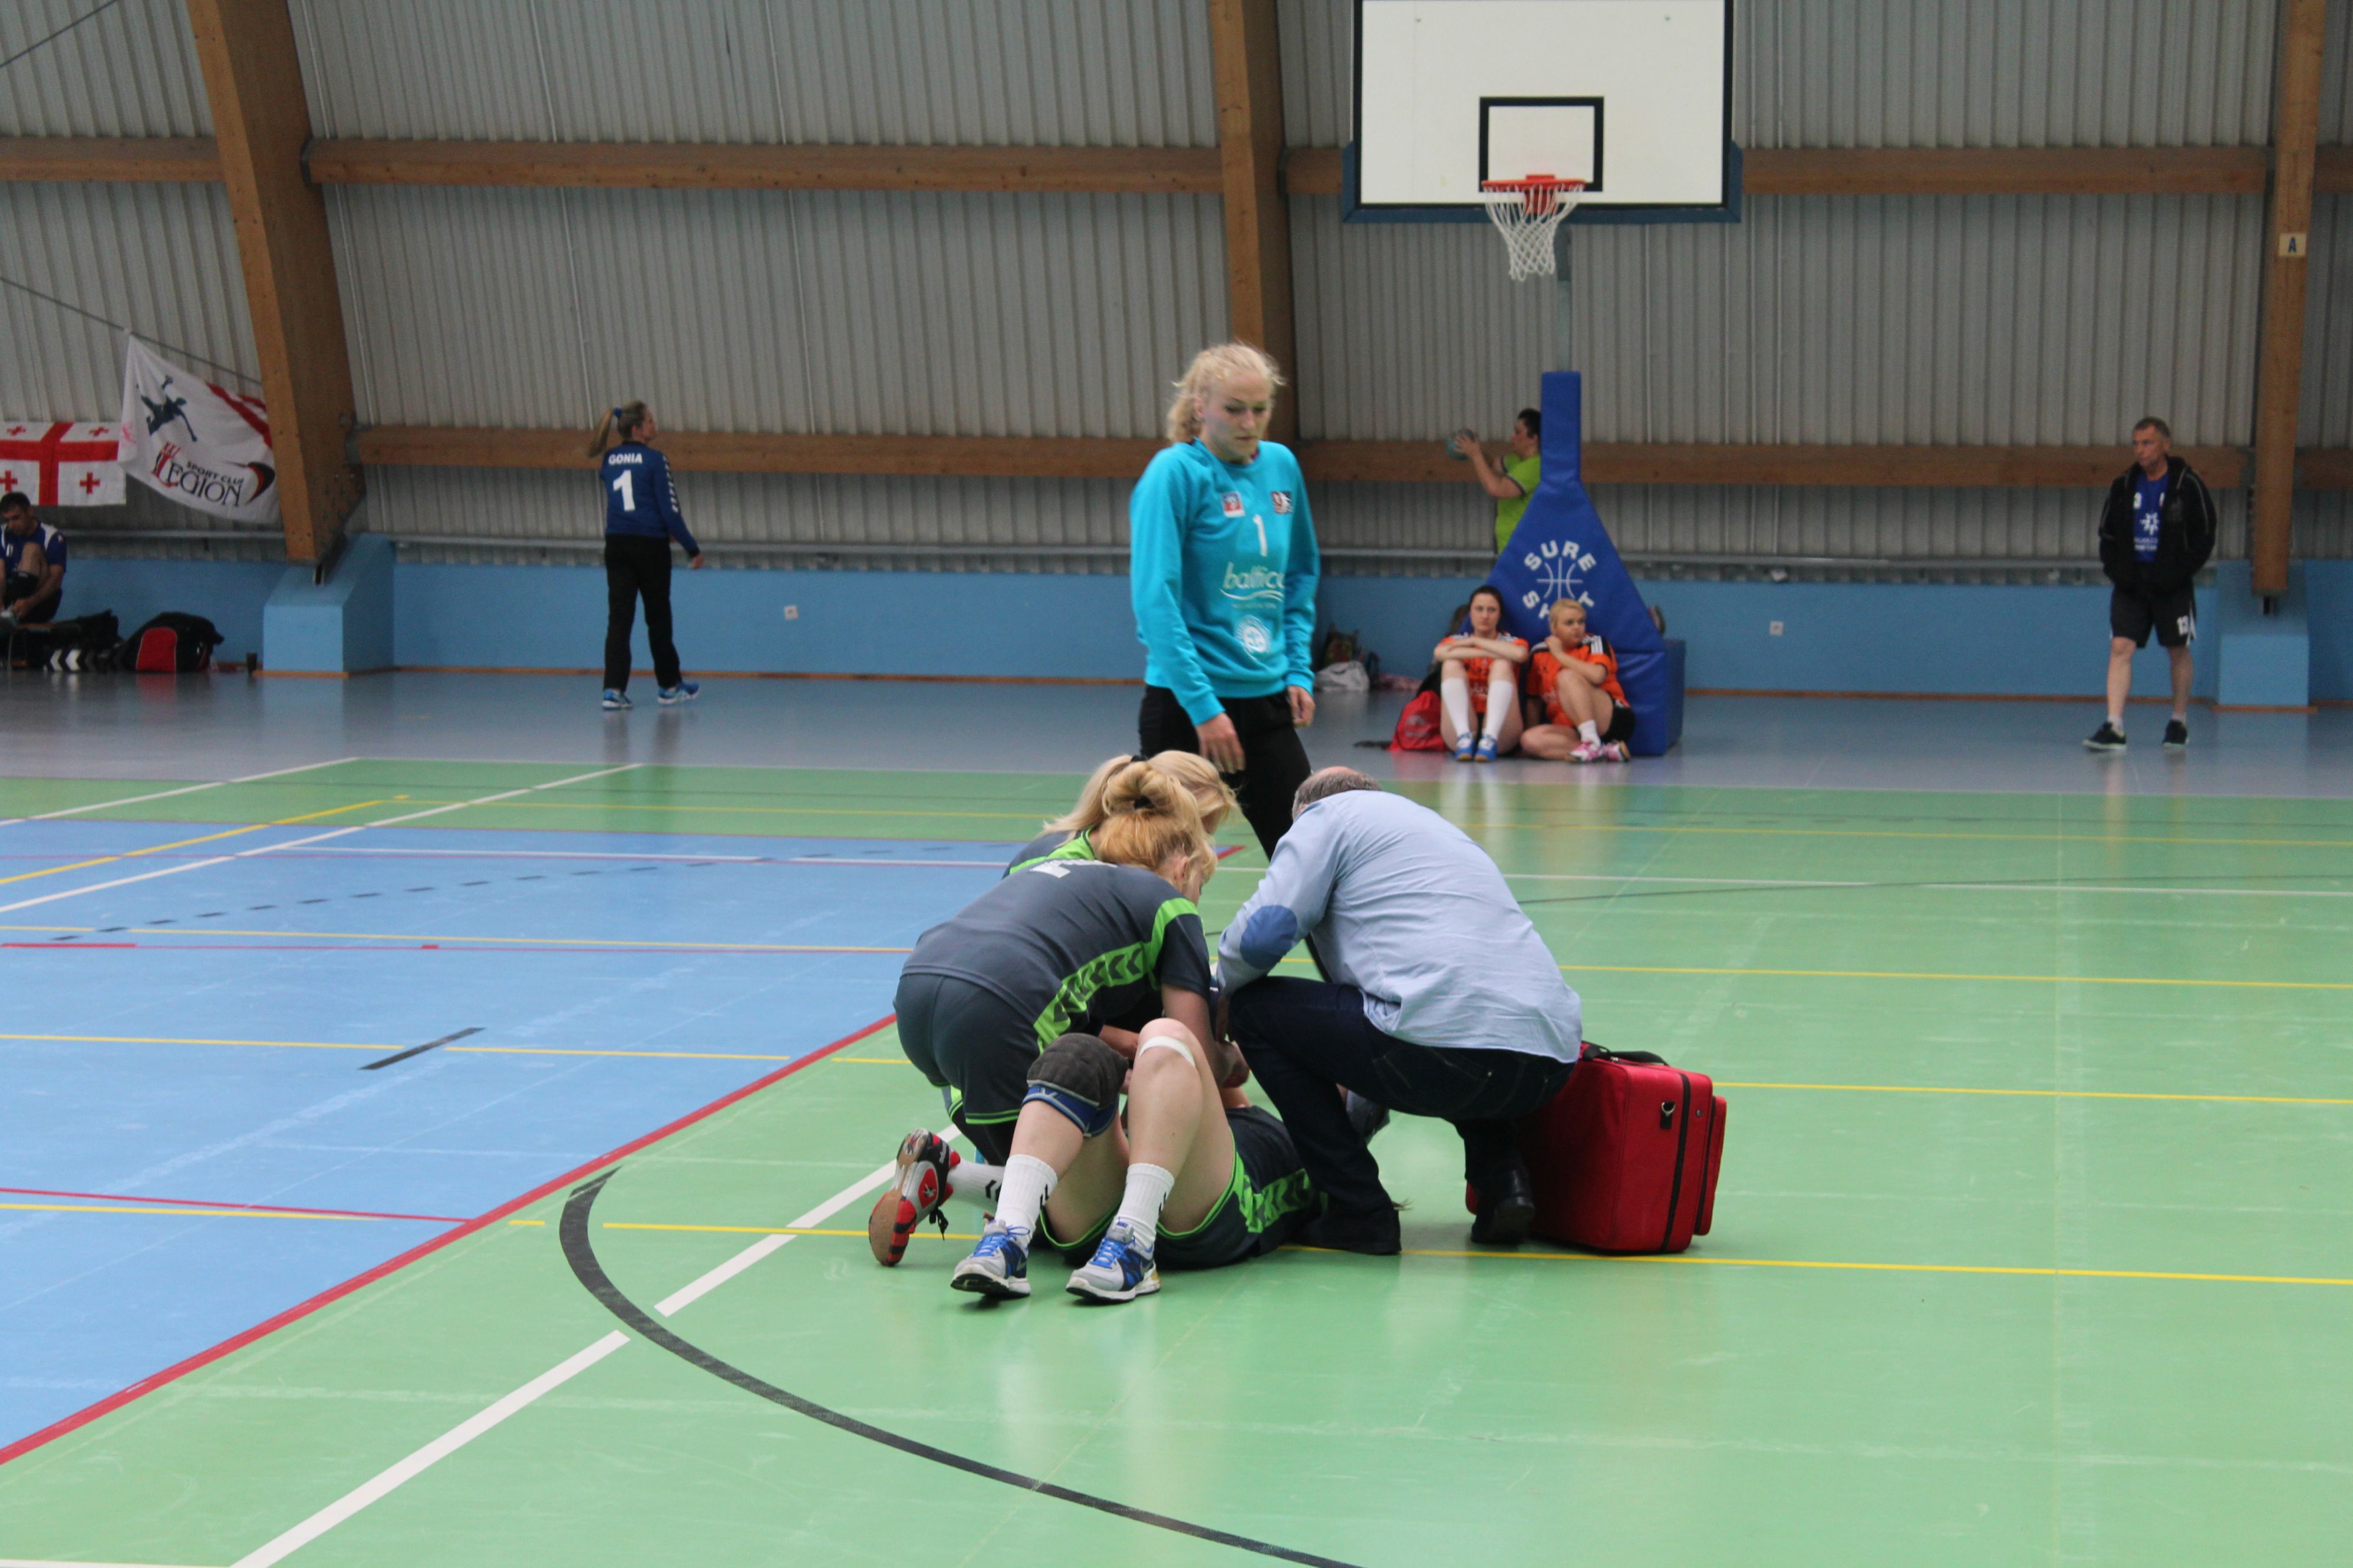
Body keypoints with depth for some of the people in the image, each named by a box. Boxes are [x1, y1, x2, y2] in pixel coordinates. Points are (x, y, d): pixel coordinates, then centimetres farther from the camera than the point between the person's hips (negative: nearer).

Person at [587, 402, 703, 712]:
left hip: (617, 546, 4)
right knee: (658, 617, 9)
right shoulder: (654, 459, -10)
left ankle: (614, 689, -8)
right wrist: (692, 549, -3)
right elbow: (670, 511, -11)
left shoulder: (608, 461, 7)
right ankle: (669, 686, 22)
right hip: (651, 545, -4)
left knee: (618, 617, 2)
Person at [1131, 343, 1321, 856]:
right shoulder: (1175, 473, -11)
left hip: (1268, 699, 6)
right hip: (1186, 706, -6)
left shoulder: (1281, 467, 7)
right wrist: (1203, 707, -20)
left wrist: (1298, 670, 8)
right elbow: (1156, 598, -17)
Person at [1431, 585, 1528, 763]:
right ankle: (1464, 737, -32)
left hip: (1500, 731, -1)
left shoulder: (1510, 642, 11)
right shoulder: (1457, 641, 14)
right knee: (1452, 664, -15)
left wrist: (1475, 641, -9)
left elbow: (1520, 654, -17)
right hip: (1461, 727, 1)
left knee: (1502, 665, -18)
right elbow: (1439, 653, -13)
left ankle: (1490, 740, -34)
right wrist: (1490, 653, -17)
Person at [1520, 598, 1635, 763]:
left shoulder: (1595, 643, -2)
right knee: (1530, 739, -26)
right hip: (1572, 730, 5)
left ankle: (1592, 744, -35)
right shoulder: (1540, 653, 11)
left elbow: (1597, 676, -23)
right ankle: (1608, 752, -31)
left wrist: (1560, 655, -12)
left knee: (1567, 677, -25)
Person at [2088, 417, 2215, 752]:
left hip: (2172, 585, -2)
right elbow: (2108, 534, 13)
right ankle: (2114, 727, -14)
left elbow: (2204, 537, -2)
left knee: (2178, 650, 7)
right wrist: (2115, 569, -3)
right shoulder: (2124, 485, 5)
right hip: (2130, 581, 2)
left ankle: (2179, 722, 23)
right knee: (2120, 648, -9)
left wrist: (2178, 574, -12)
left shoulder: (2188, 484, -4)